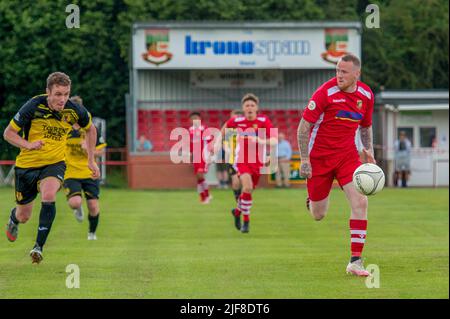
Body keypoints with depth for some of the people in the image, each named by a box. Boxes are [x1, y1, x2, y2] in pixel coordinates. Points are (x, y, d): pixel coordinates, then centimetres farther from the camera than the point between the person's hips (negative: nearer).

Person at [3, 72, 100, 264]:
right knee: (24, 216, 10)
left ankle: (39, 246, -24)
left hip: (55, 163, 1)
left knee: (49, 196, -31)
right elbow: (8, 133, -12)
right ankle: (14, 218, 50)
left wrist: (91, 161, 8)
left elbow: (90, 129, 10)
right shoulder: (33, 107, -21)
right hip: (27, 164, 0)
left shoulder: (74, 111, -12)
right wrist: (28, 145, -30)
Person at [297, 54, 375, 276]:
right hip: (319, 156, -3)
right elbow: (304, 126, -12)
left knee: (360, 202, -17)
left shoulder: (366, 95, -1)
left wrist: (369, 151, 5)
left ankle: (355, 261, -13)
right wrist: (304, 159, -16)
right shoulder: (326, 92, -16)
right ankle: (312, 199, 45)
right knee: (318, 215, 4)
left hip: (347, 155, 3)